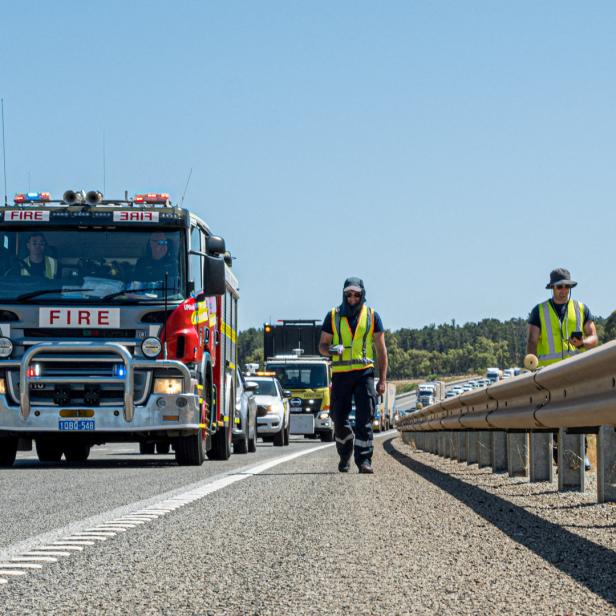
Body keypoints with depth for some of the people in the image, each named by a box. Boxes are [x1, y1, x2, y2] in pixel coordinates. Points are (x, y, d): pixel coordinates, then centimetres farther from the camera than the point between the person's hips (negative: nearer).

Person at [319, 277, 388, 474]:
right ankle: (345, 454, 27)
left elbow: (381, 349, 8)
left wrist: (382, 379, 1)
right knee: (339, 419, 4)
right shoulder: (333, 316, 8)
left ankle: (364, 460, -10)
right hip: (340, 374, 1)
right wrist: (331, 350, -15)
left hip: (364, 373, -1)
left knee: (364, 419, -10)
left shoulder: (372, 316, 7)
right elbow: (322, 345, 10)